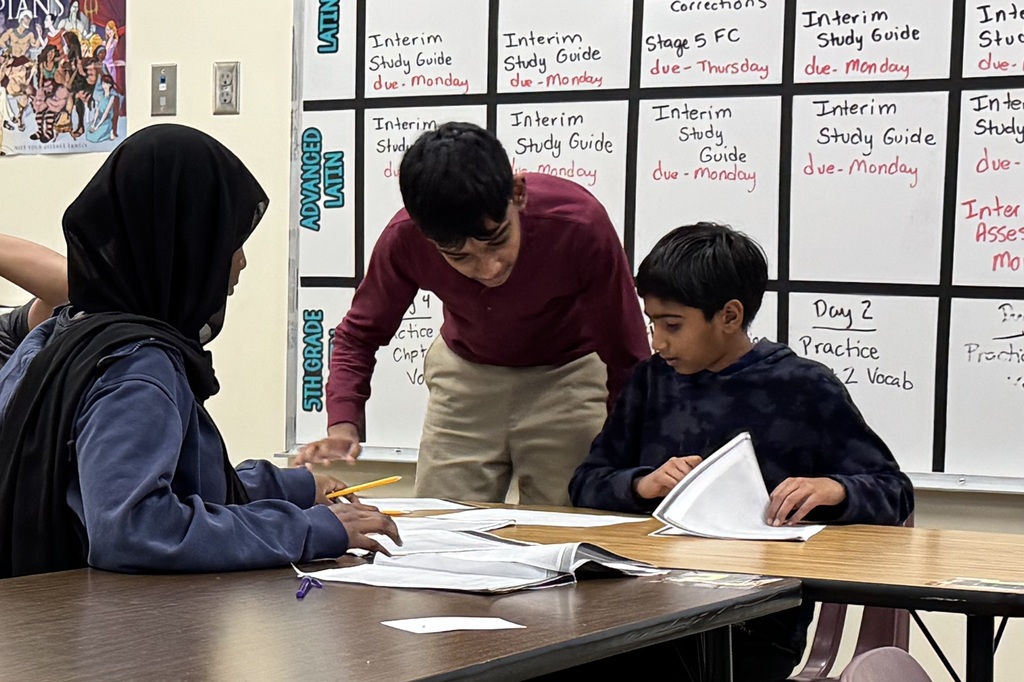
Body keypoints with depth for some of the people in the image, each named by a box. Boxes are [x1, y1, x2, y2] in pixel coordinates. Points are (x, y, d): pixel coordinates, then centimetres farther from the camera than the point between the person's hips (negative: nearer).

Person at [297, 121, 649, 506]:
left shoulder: (578, 224, -33)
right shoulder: (404, 240, -26)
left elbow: (626, 359, -24)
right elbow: (360, 334, -10)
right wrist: (342, 426, -27)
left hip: (565, 374, -2)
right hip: (466, 371, 2)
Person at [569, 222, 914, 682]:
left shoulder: (803, 388, 1)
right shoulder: (653, 379, 14)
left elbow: (895, 493, 2)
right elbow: (585, 484, 14)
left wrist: (834, 489, -19)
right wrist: (641, 484, -8)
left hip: (758, 628, -3)